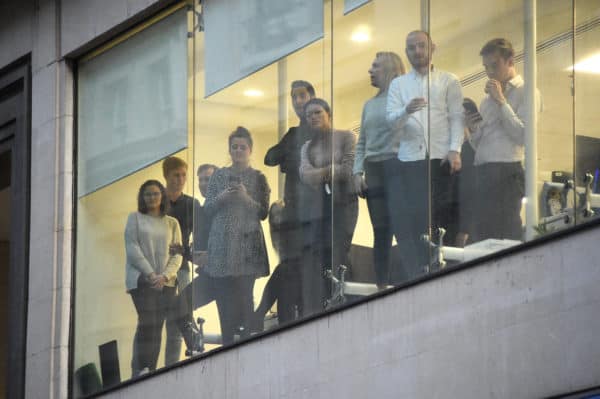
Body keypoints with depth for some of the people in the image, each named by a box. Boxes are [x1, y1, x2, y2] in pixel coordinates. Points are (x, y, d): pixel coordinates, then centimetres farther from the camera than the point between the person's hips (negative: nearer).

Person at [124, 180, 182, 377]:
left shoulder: (172, 223, 14)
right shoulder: (135, 218, 8)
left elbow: (177, 254, 8)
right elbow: (132, 248, -2)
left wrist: (165, 275, -10)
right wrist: (150, 274, -12)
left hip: (165, 281, 3)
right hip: (141, 279, -3)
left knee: (157, 325, -2)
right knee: (147, 322, -16)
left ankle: (150, 370, -2)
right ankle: (140, 370, -18)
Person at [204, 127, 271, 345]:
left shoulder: (258, 178, 5)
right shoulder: (219, 176, 11)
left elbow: (263, 213, 0)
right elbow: (207, 209, 9)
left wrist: (246, 198, -15)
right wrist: (222, 197, -10)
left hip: (246, 246, -3)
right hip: (221, 246, 3)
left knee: (244, 298, -8)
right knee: (223, 298, 1)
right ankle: (227, 344, 6)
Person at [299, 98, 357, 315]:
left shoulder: (345, 137, 6)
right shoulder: (307, 147, 19)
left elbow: (349, 169, -7)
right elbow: (305, 175, 3)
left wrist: (319, 174, 1)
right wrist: (332, 170, -9)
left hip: (341, 202, -4)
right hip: (316, 206, 4)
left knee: (336, 256, -14)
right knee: (313, 259, -7)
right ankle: (314, 314, -10)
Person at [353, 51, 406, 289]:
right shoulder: (369, 105, 21)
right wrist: (358, 172, 11)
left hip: (396, 165, -6)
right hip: (373, 170, 6)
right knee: (380, 230, 5)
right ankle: (382, 284, 4)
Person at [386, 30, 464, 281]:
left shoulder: (448, 82, 10)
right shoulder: (398, 84, 16)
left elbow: (457, 118, 3)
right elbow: (391, 119, 4)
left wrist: (455, 150, -12)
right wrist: (406, 111, -19)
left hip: (438, 159, -2)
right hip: (408, 161, 2)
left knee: (433, 222, -4)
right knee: (403, 220, -5)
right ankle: (412, 277, 0)